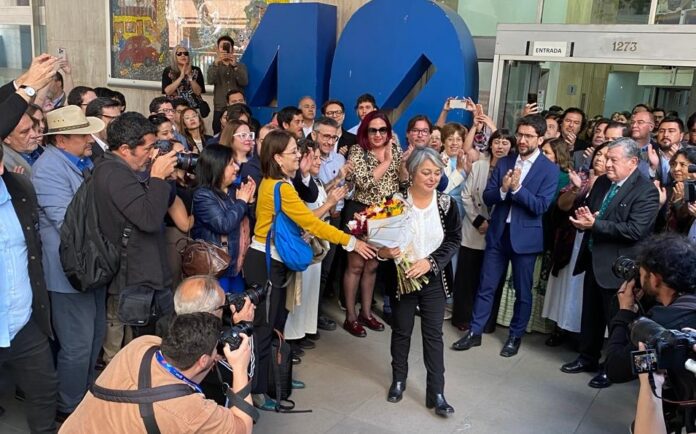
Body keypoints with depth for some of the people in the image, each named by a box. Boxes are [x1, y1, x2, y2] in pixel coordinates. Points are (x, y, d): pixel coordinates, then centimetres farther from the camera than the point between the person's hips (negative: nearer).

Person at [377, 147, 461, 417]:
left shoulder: (446, 204, -5)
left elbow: (454, 240, -4)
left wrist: (430, 261, -17)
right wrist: (384, 250, -26)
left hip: (434, 279, 1)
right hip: (402, 278, -1)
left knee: (433, 334, 6)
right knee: (401, 331, 14)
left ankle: (436, 392, 15)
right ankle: (398, 379, 35)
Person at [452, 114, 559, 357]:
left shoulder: (549, 170, -7)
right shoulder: (504, 163, 5)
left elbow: (541, 206, -15)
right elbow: (487, 198, 1)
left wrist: (517, 188, -24)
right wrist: (503, 188, -19)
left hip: (525, 237, -3)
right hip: (498, 233, 3)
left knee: (523, 291, 10)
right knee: (486, 287, 9)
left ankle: (515, 337, 26)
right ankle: (475, 332, 20)